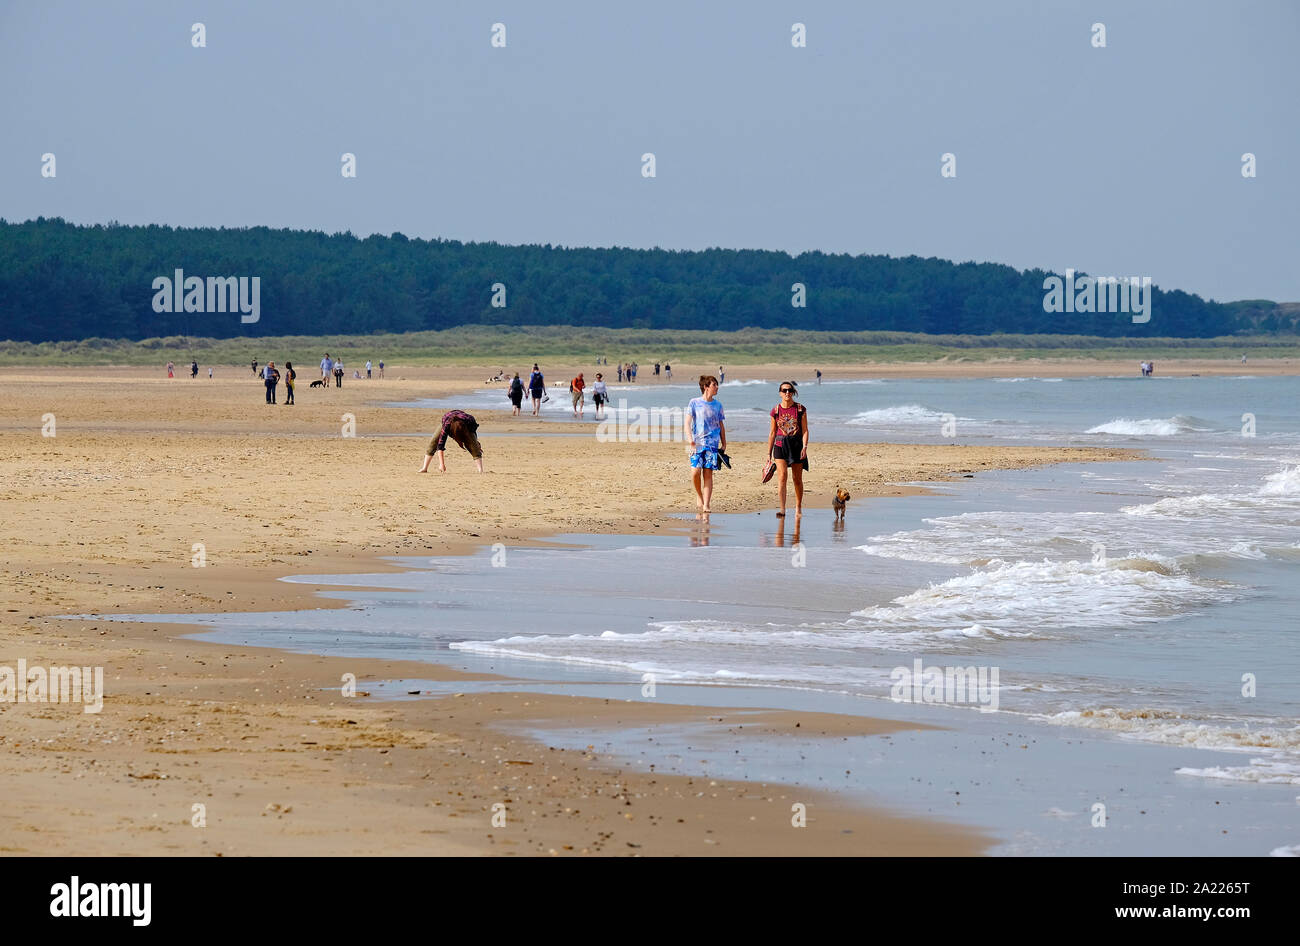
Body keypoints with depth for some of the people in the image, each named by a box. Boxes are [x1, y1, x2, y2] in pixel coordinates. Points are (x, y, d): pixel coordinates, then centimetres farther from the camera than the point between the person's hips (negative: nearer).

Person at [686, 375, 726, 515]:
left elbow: (721, 426, 17)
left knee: (708, 473, -4)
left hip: (712, 444, 2)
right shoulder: (694, 403, 2)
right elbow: (687, 423, -1)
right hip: (697, 443, -2)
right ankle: (699, 495, 14)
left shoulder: (717, 405, 11)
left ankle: (706, 504, -4)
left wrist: (723, 444, 11)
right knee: (695, 471, -13)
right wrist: (691, 441, -12)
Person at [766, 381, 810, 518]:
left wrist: (804, 447, -13)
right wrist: (768, 453, 9)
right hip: (780, 445, 0)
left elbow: (805, 430, 0)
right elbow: (772, 432, 9)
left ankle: (798, 508, 26)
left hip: (796, 445, 0)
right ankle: (782, 509, -20)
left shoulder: (800, 409, 0)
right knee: (782, 476, -16)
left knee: (798, 479, 8)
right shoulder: (776, 411, 3)